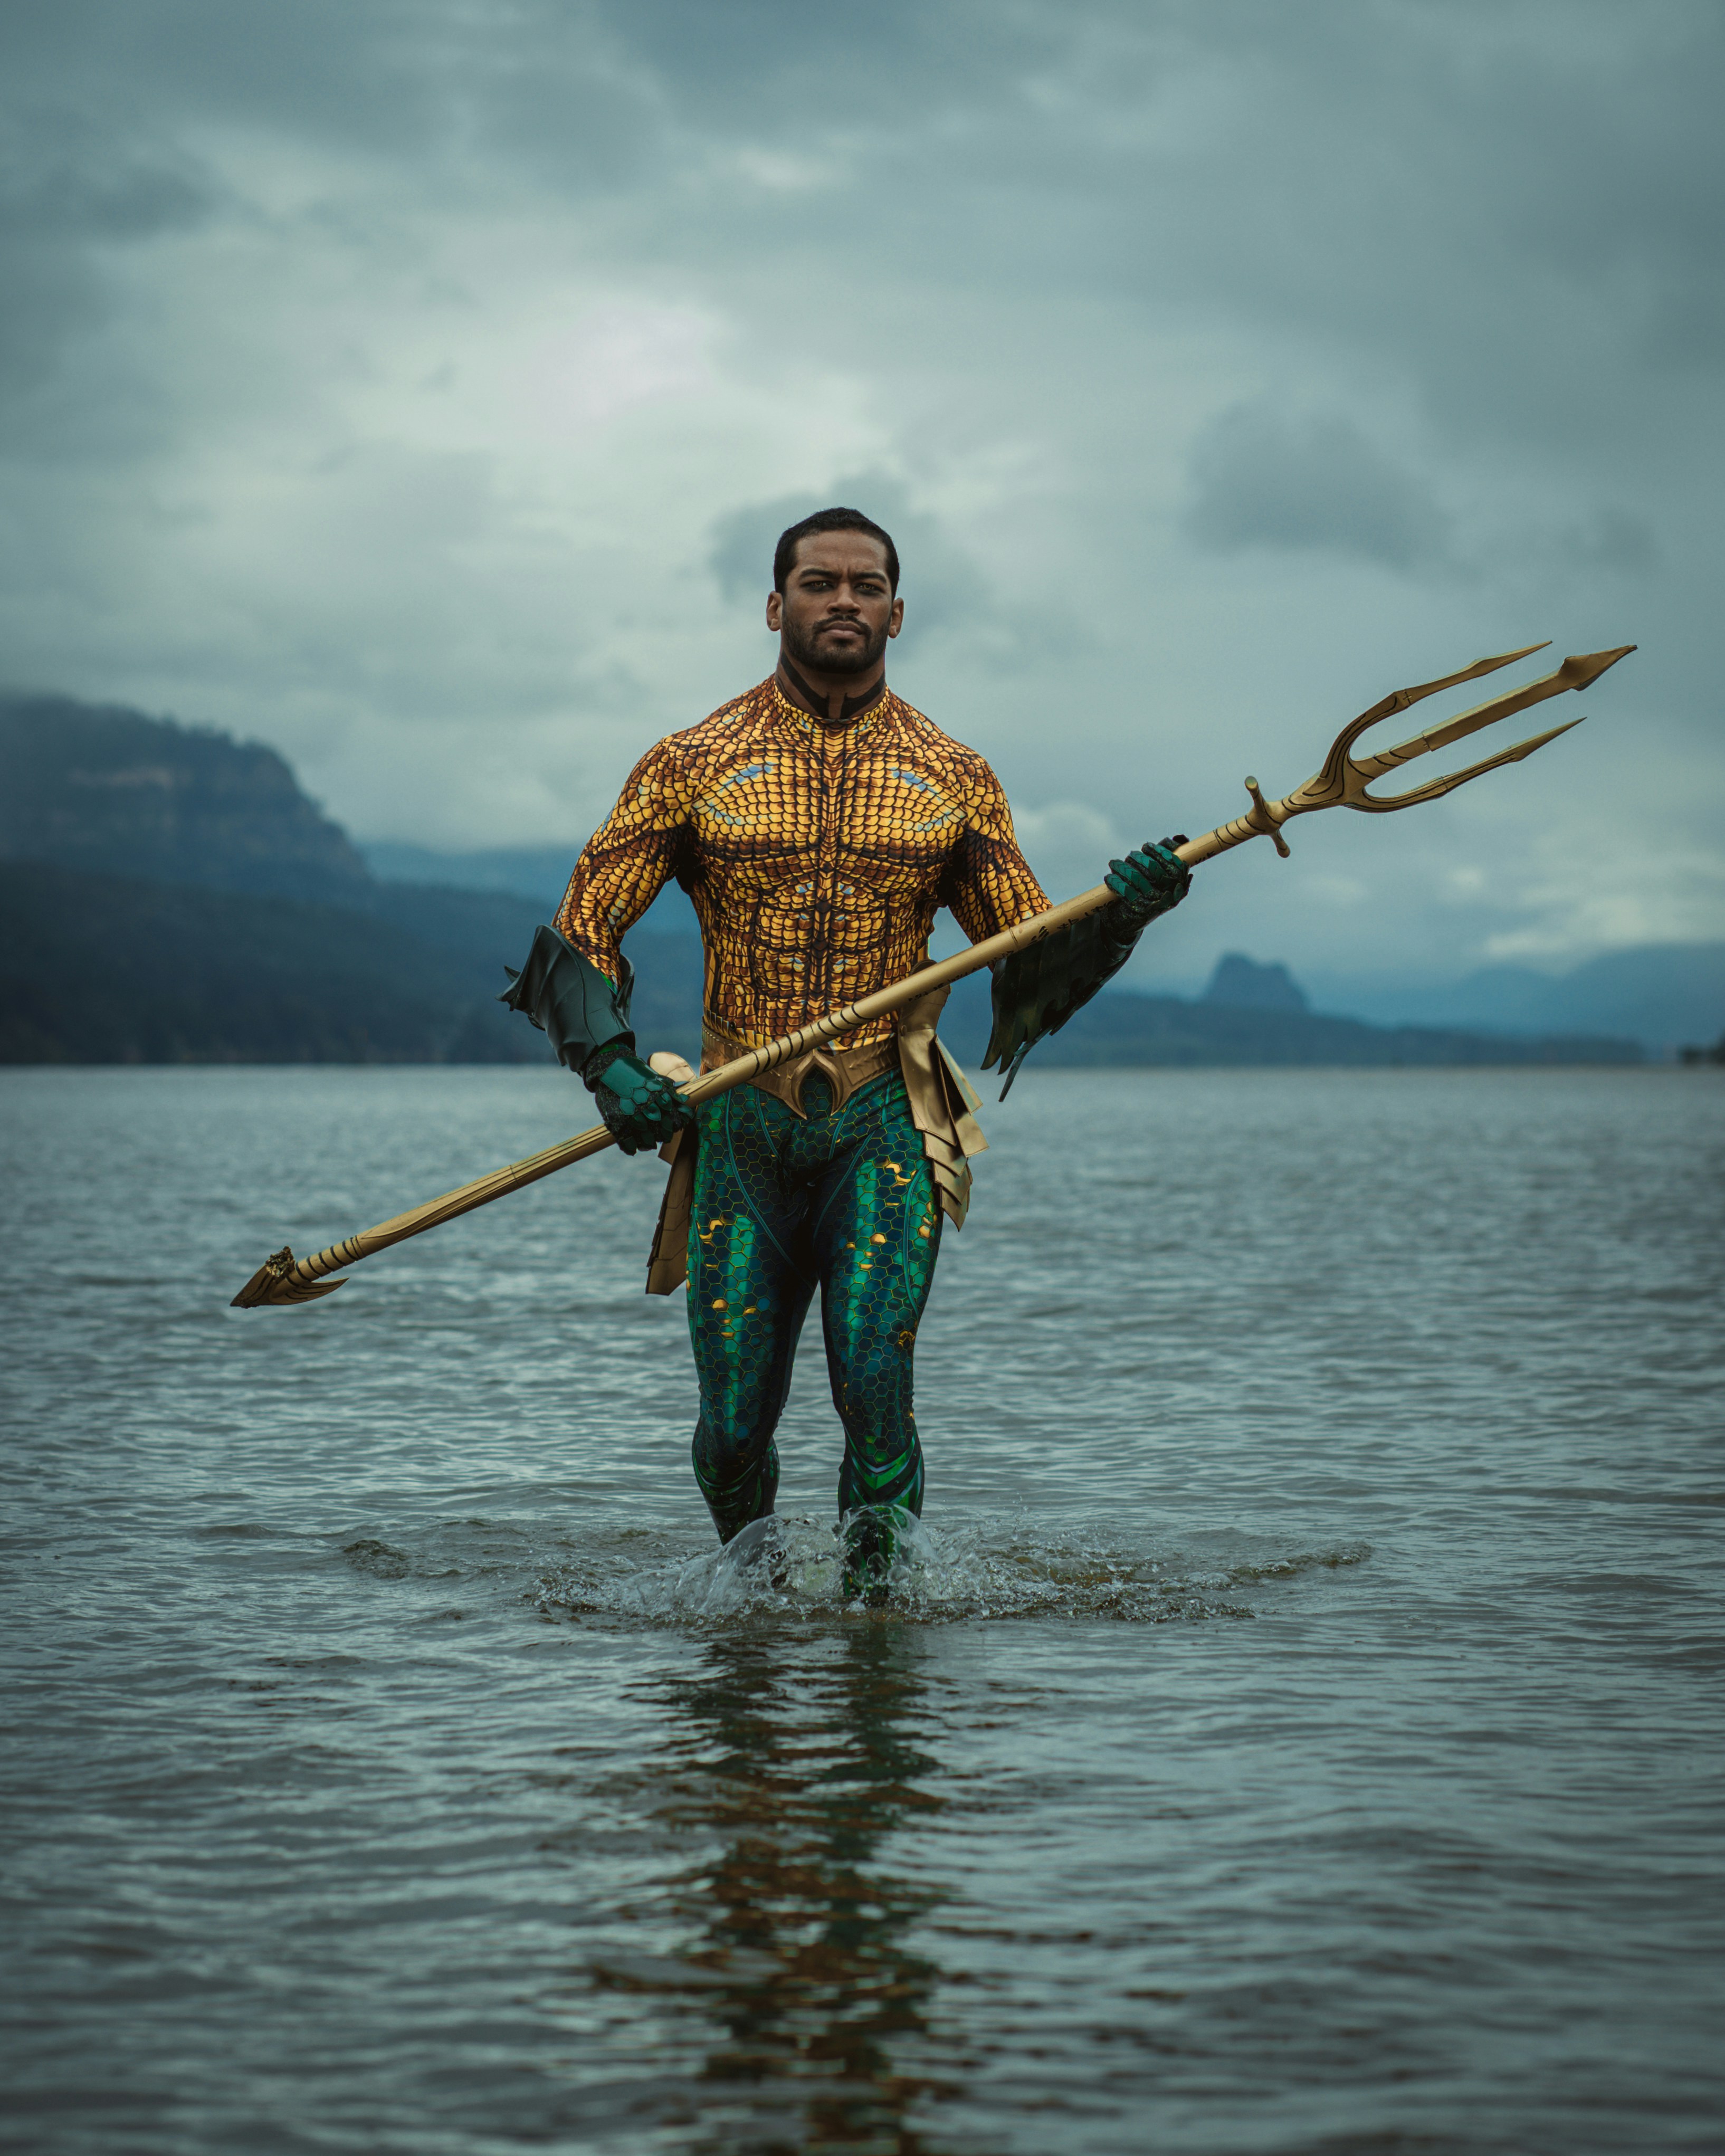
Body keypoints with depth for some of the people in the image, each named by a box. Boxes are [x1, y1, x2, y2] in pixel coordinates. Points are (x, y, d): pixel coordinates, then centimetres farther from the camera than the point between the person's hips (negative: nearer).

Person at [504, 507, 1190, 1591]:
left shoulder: (955, 781, 8)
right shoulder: (691, 766, 4)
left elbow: (1034, 966, 10)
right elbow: (582, 935, 3)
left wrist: (1120, 916, -11)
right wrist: (610, 1064, -15)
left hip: (887, 1131, 0)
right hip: (742, 1128, 0)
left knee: (874, 1387, -19)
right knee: (734, 1428, 1)